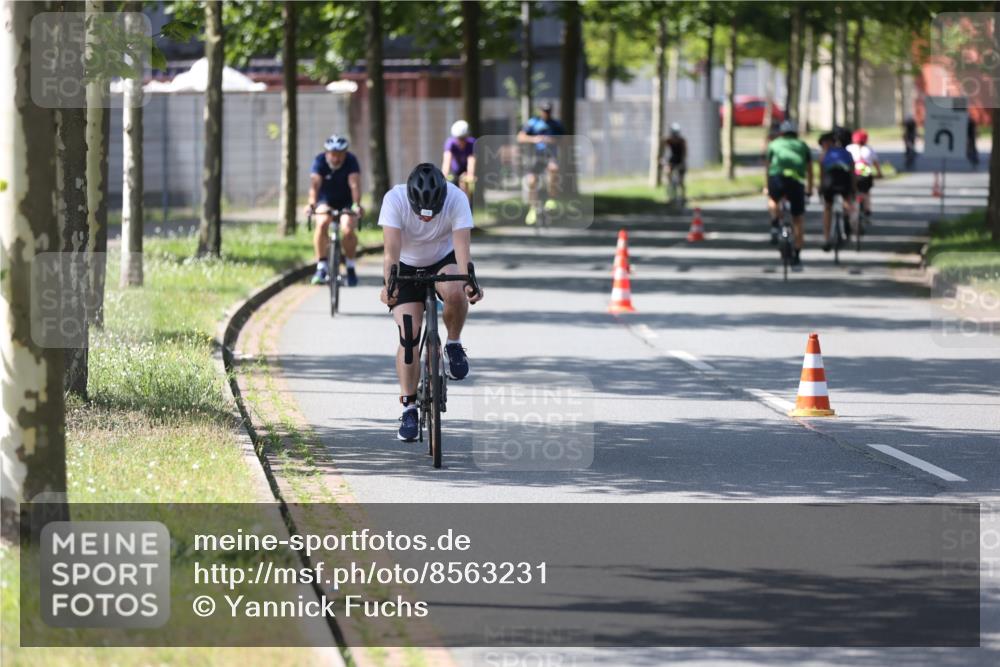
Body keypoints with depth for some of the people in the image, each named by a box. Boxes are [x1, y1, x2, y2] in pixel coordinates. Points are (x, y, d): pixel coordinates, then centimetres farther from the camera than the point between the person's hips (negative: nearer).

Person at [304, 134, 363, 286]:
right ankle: (321, 267, -19)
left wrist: (357, 205, -49)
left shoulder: (351, 161, -20)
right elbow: (315, 184, -32)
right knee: (322, 223, -28)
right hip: (326, 201, 0)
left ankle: (350, 267, -1)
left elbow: (354, 184, -33)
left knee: (348, 230, -24)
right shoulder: (320, 161, -19)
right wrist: (311, 204, -49)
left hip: (346, 202, 0)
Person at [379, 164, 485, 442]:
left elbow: (462, 245, -34)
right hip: (407, 267, 0)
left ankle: (453, 345, -8)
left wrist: (469, 280, -50)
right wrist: (389, 284, -49)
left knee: (455, 292, -35)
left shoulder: (457, 199, -28)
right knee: (409, 337, -12)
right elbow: (392, 248, -35)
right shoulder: (394, 200, -29)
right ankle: (409, 408, -2)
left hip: (444, 261, 0)